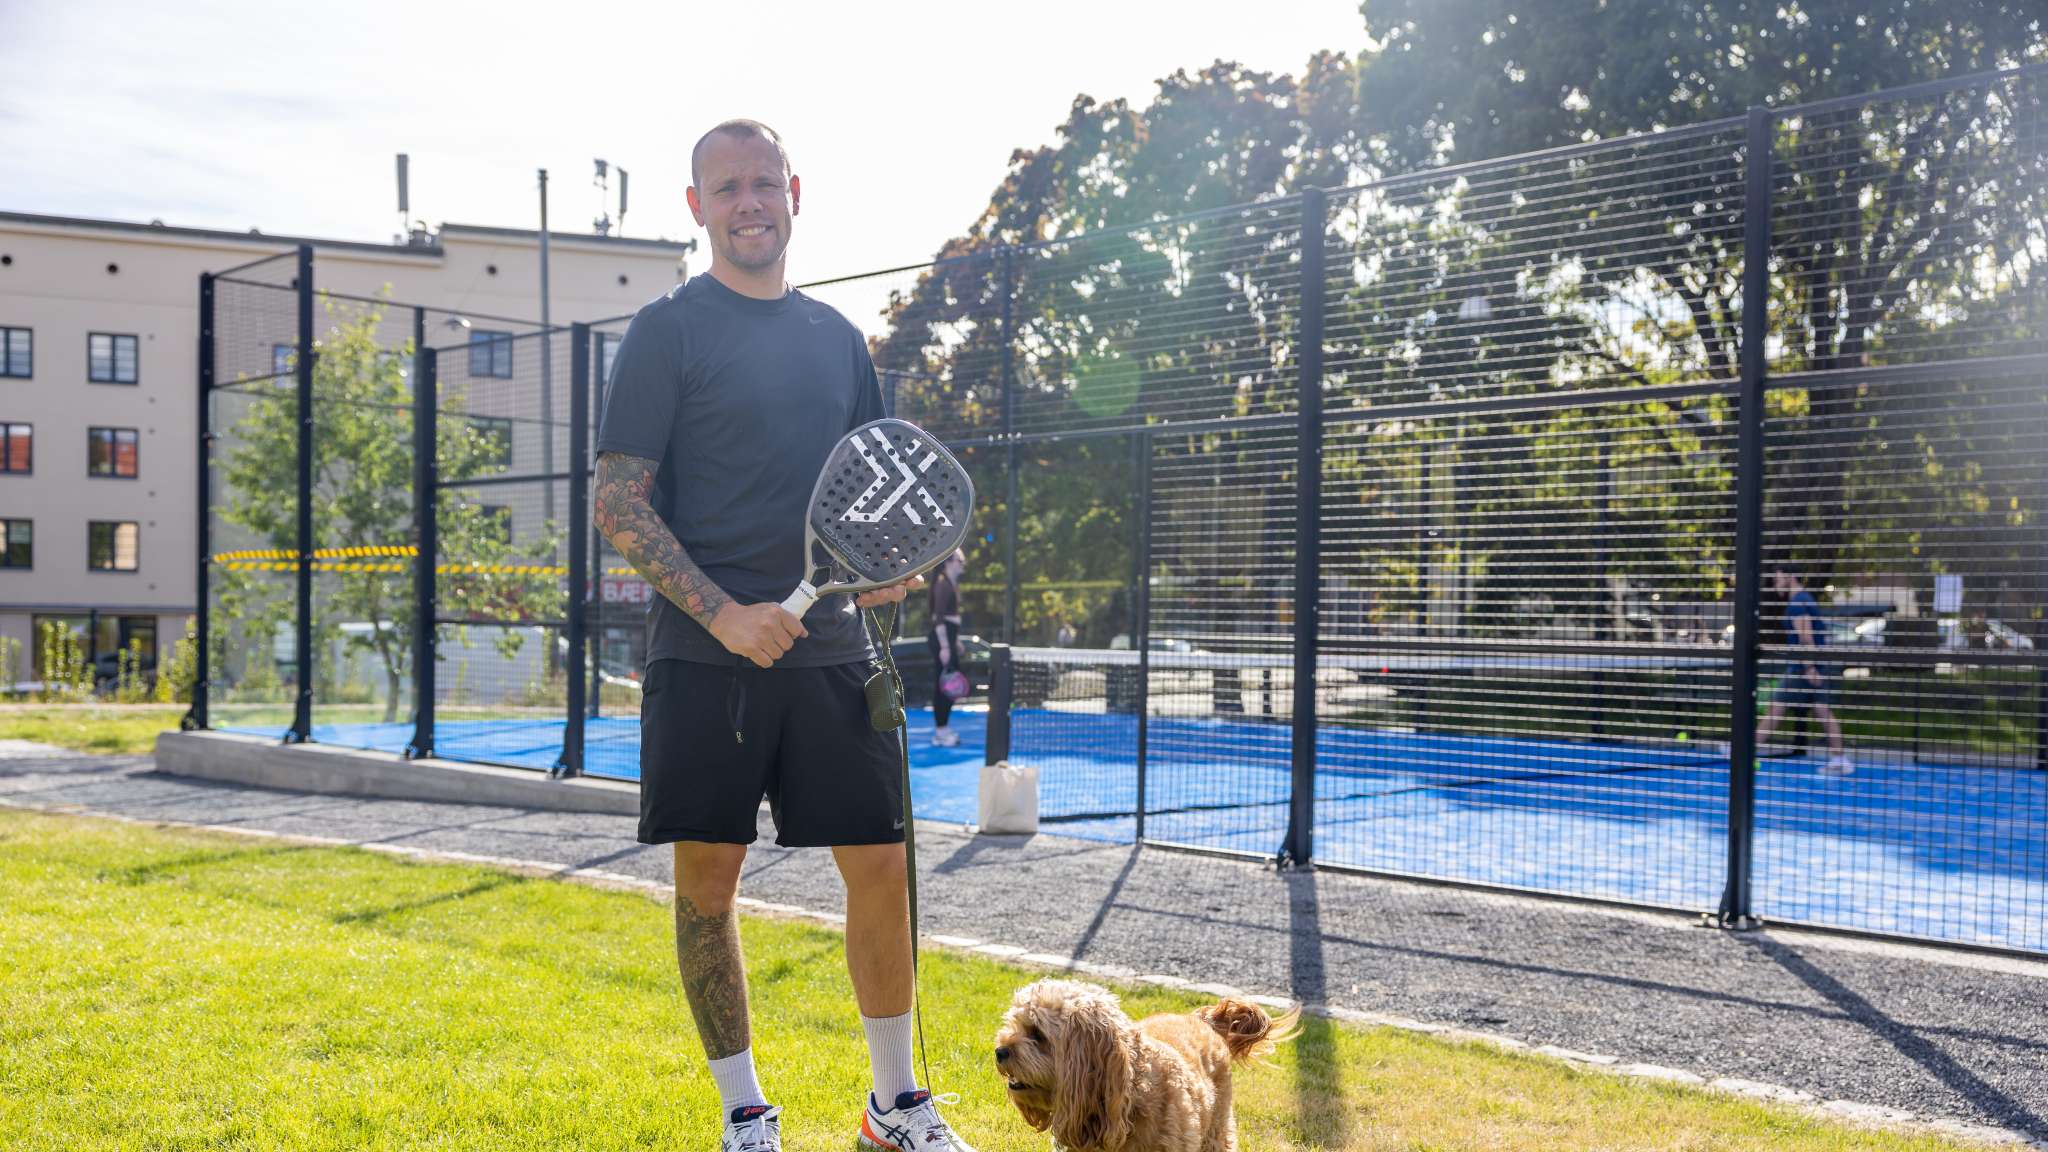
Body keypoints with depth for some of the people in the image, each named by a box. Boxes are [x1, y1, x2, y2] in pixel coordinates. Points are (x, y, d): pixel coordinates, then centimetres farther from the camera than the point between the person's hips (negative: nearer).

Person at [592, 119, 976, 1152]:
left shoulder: (836, 335, 14)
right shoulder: (667, 332, 0)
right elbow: (617, 504, -6)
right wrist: (723, 612, -17)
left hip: (830, 649, 4)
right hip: (704, 653, -3)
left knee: (880, 865, 4)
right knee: (706, 878, 2)